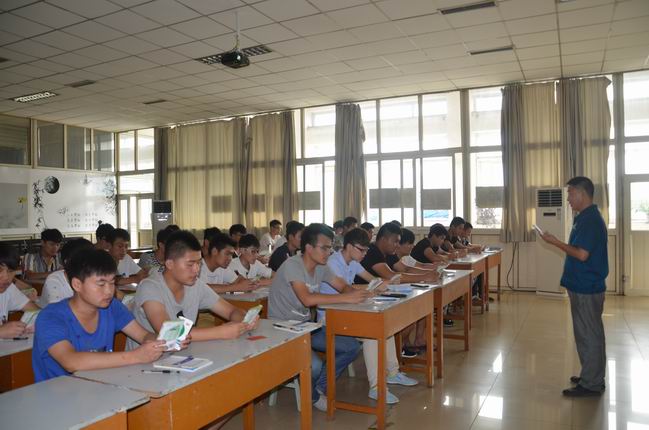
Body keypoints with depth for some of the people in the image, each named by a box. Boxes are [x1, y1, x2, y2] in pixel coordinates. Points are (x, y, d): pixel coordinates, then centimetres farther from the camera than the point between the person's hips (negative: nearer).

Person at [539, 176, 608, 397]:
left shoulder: (590, 220, -20)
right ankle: (590, 376, 28)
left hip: (587, 288, -10)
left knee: (589, 334, -1)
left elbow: (582, 254, -25)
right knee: (587, 333, 17)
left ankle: (591, 384, 8)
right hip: (583, 285, 10)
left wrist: (555, 242, -16)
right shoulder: (586, 218, 12)